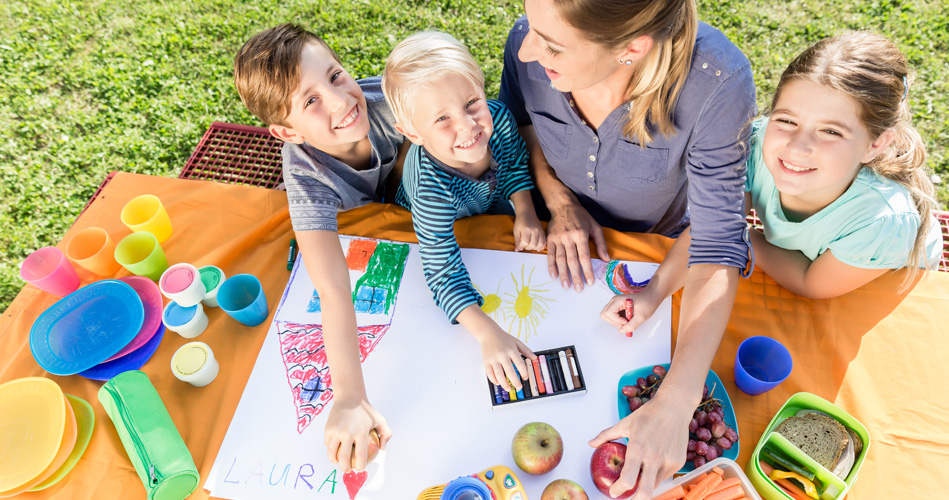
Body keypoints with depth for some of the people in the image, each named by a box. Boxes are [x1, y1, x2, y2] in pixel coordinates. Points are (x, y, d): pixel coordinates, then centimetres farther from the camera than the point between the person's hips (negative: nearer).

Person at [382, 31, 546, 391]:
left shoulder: (497, 118, -35)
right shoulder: (432, 188, -48)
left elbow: (515, 161, -10)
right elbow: (443, 272, -46)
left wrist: (525, 213, -22)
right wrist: (488, 333, -55)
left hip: (491, 202, 4)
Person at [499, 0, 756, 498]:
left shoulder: (716, 81, -40)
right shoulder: (528, 42, -32)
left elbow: (717, 243, -37)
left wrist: (676, 401, -46)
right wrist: (559, 200, -24)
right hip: (566, 233, 2)